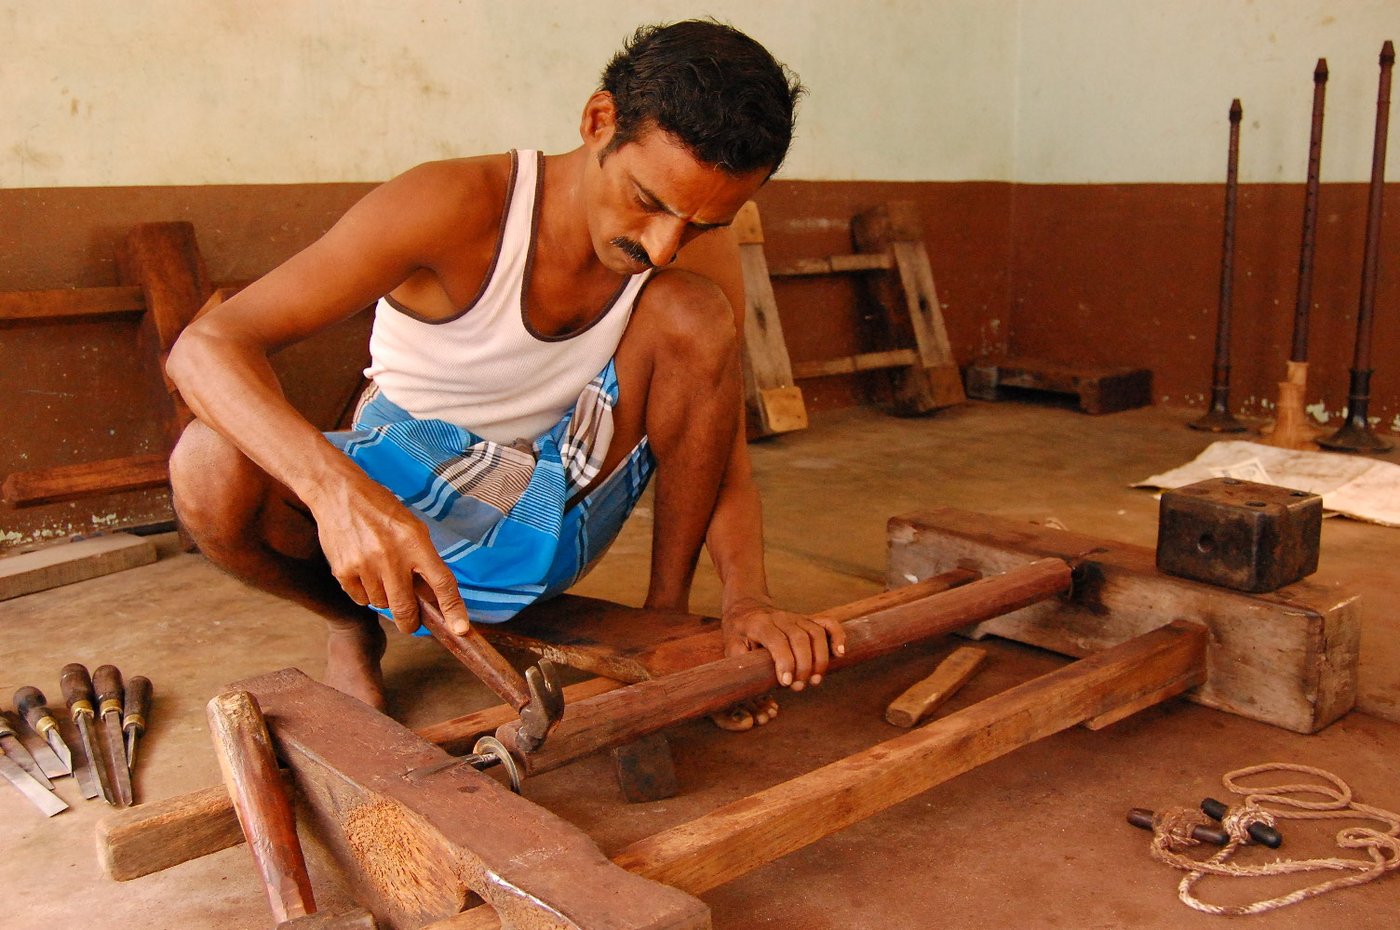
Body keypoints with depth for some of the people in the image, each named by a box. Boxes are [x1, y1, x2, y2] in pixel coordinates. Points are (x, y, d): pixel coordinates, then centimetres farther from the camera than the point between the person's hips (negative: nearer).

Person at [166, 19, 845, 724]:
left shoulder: (701, 253, -13)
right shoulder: (456, 209, -25)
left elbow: (724, 454, -9)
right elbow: (205, 347, -31)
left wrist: (745, 596, -30)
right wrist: (338, 490, -51)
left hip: (547, 521, 2)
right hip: (402, 506, -2)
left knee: (692, 312, -22)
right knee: (213, 467, -34)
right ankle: (353, 624, 0)